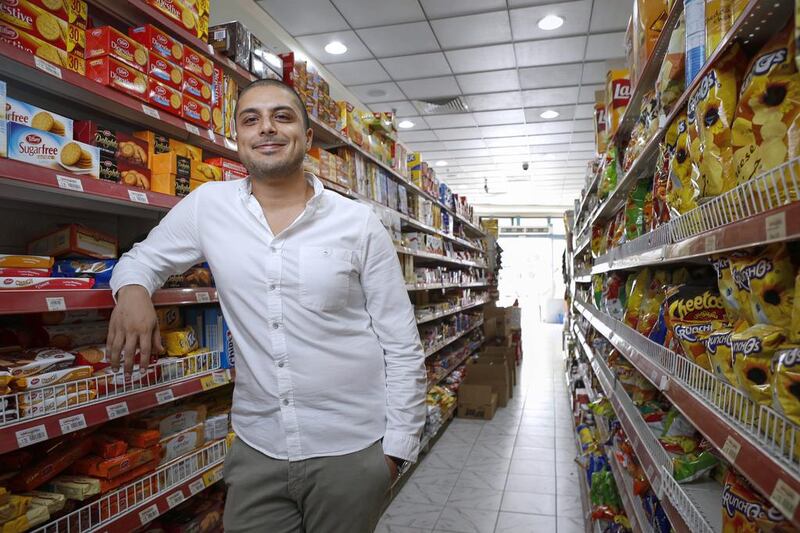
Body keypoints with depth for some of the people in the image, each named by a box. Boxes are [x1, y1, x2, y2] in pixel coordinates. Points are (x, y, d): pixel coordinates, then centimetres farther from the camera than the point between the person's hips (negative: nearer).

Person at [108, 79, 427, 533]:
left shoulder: (360, 223, -7)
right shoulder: (206, 206, -1)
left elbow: (401, 345, -4)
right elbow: (143, 258, 14)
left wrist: (398, 445, -4)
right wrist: (132, 289, -10)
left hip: (351, 452, -1)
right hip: (256, 449, 2)